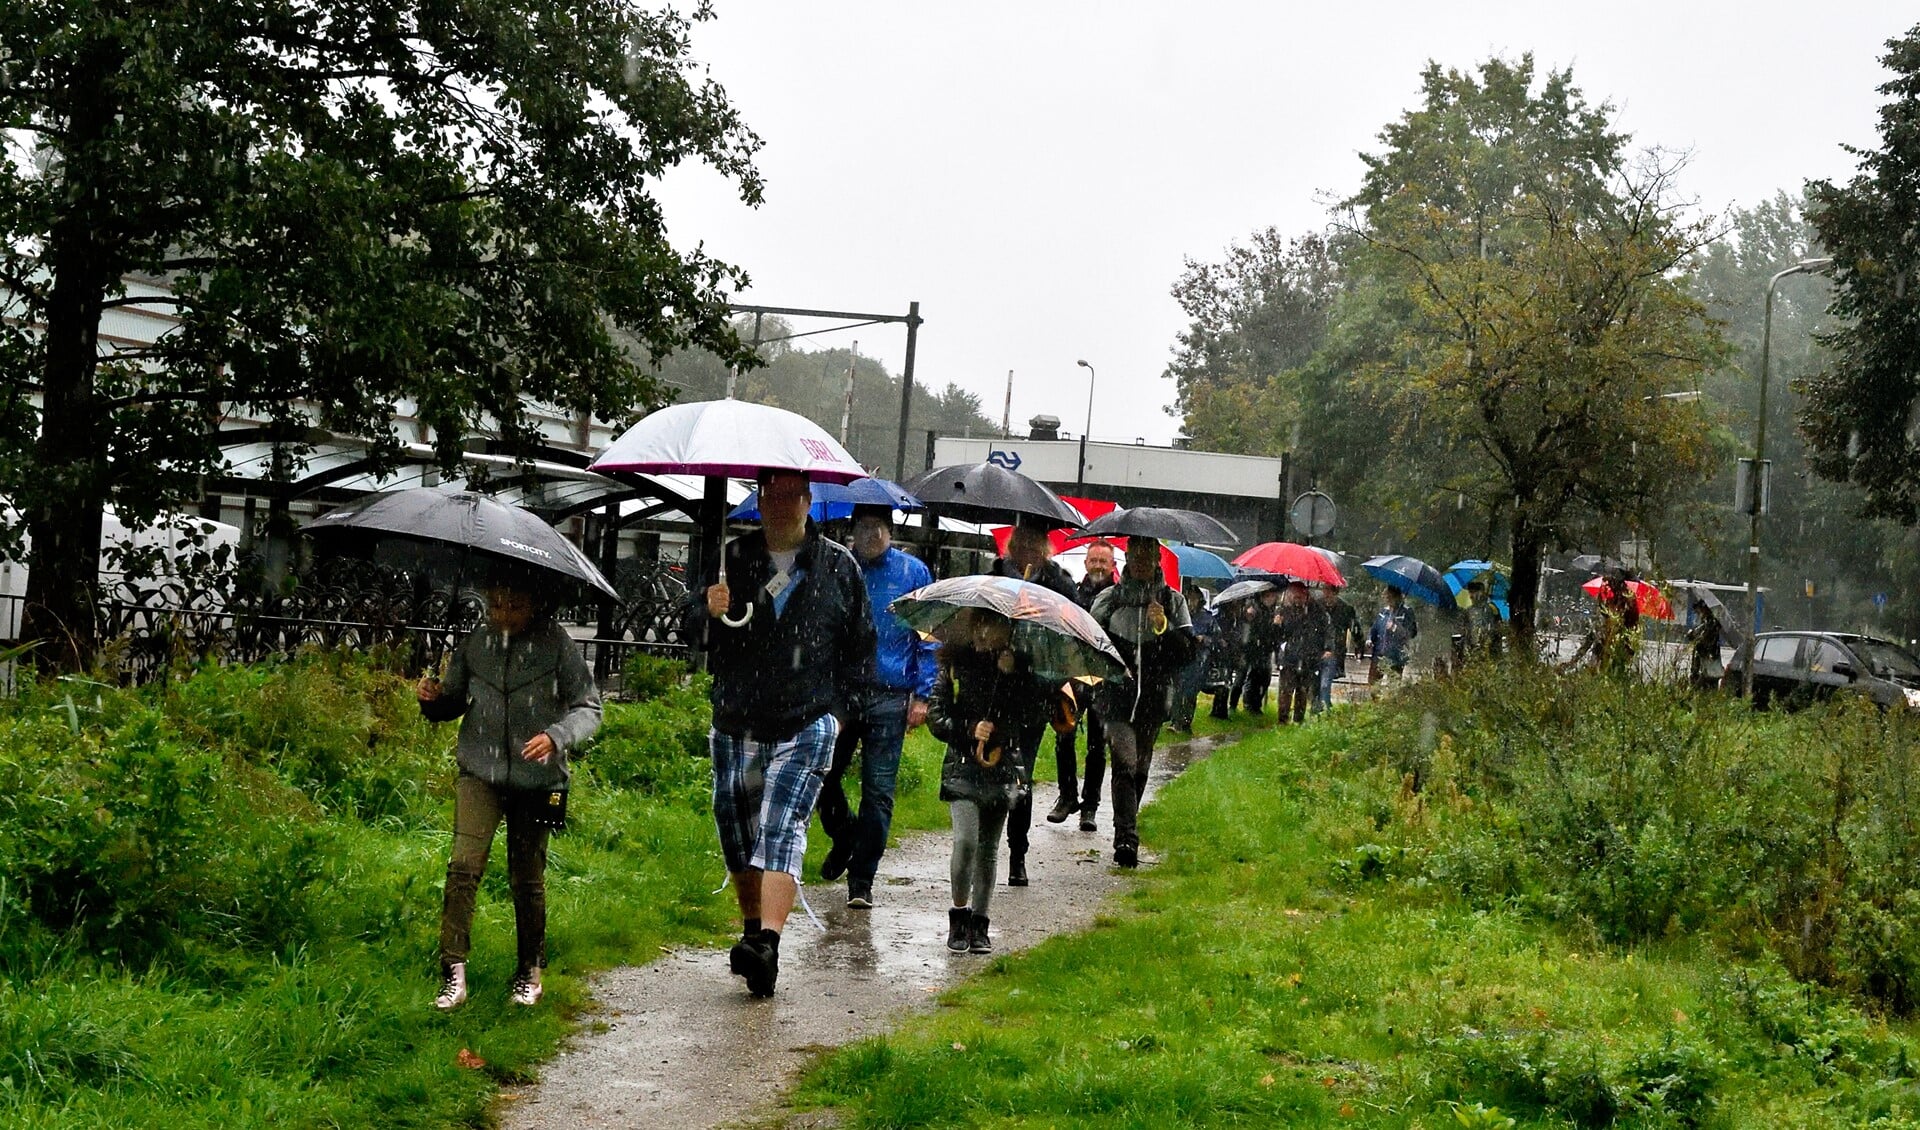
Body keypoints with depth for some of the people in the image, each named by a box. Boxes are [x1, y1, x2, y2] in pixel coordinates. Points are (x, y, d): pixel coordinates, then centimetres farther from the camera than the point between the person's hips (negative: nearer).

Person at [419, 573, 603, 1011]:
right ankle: (453, 971, -12)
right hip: (480, 773, 1)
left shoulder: (556, 645, -6)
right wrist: (432, 699, -9)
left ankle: (529, 973, 25)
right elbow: (453, 702, 14)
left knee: (527, 879, 8)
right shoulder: (474, 644, 2)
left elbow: (589, 707, -3)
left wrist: (556, 736, -21)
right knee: (464, 864, -16)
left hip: (537, 779, -1)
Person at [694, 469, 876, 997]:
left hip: (806, 726, -3)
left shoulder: (839, 566, 5)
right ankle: (752, 927, 28)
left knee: (782, 829, -16)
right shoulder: (733, 558, 6)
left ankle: (767, 944, -26)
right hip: (736, 725, 3)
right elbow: (691, 633, 6)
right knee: (736, 832, 9)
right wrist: (709, 613, -17)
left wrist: (839, 705, 5)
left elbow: (859, 643, 13)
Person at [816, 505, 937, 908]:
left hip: (889, 698, -1)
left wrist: (922, 695, -1)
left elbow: (929, 637, 6)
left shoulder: (913, 573, 5)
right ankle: (844, 837, 32)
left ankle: (861, 879, 8)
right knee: (822, 778, 2)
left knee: (878, 792, -1)